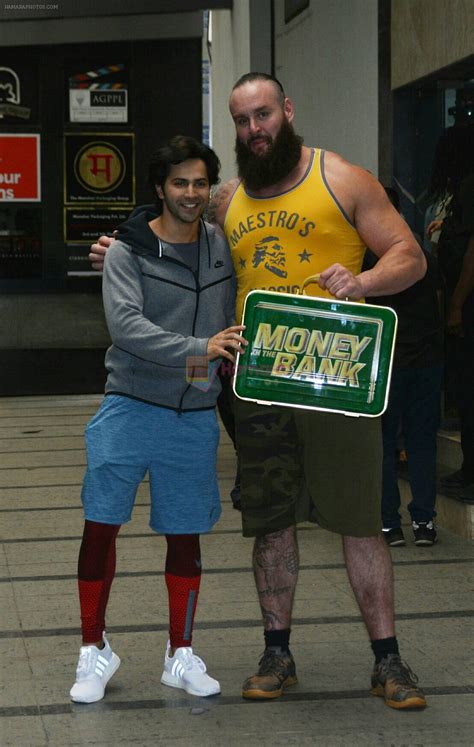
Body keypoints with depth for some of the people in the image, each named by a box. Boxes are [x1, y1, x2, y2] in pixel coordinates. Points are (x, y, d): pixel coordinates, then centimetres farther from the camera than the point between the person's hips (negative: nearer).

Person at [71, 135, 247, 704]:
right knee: (100, 525, -4)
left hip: (195, 415, 3)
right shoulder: (128, 252, -6)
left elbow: (234, 325, 19)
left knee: (185, 535, 9)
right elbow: (125, 325, -20)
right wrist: (199, 349, -30)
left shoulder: (222, 247, 7)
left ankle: (181, 655, 22)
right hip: (130, 407, -3)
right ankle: (94, 650, 12)